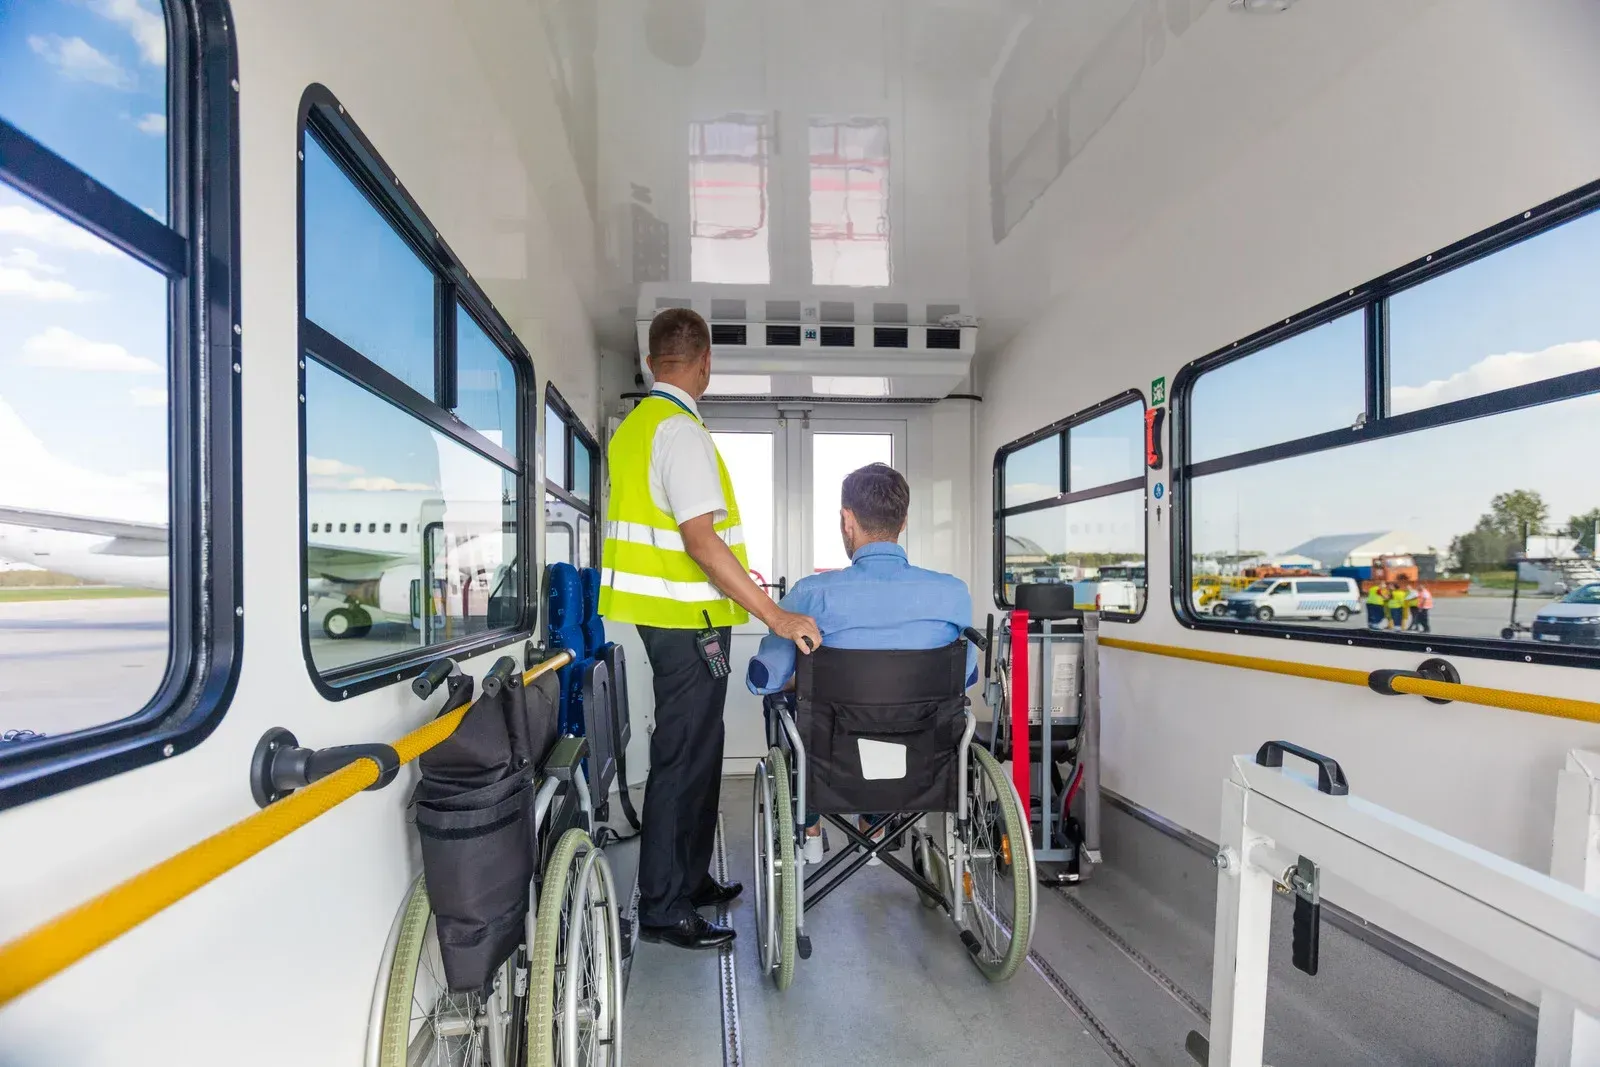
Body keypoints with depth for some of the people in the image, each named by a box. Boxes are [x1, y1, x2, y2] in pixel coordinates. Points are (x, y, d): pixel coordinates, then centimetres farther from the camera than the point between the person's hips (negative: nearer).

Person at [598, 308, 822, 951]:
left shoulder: (634, 426, 13)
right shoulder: (680, 430, -17)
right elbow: (700, 537, -26)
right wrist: (774, 616, -27)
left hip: (664, 615, 10)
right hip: (688, 620, -10)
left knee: (695, 750, 19)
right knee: (684, 758, 1)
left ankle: (689, 879, 34)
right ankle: (662, 909, 16)